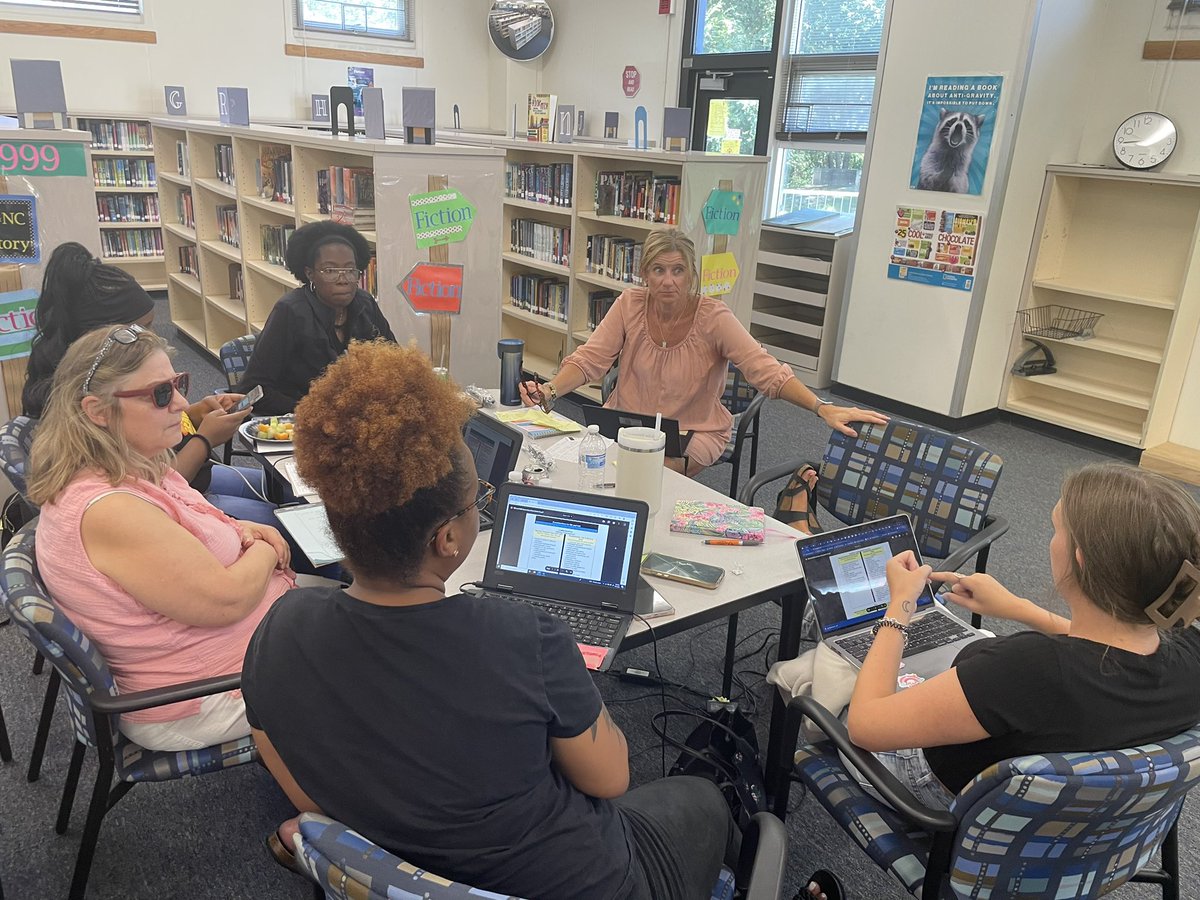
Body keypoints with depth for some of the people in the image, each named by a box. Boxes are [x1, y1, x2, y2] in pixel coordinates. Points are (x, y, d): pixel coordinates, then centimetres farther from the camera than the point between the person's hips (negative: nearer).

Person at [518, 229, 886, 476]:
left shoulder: (713, 318, -14)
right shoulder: (630, 305, -5)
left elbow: (766, 370, -22)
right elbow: (590, 359, -9)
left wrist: (824, 409, -36)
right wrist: (551, 390, -30)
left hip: (694, 433, -2)